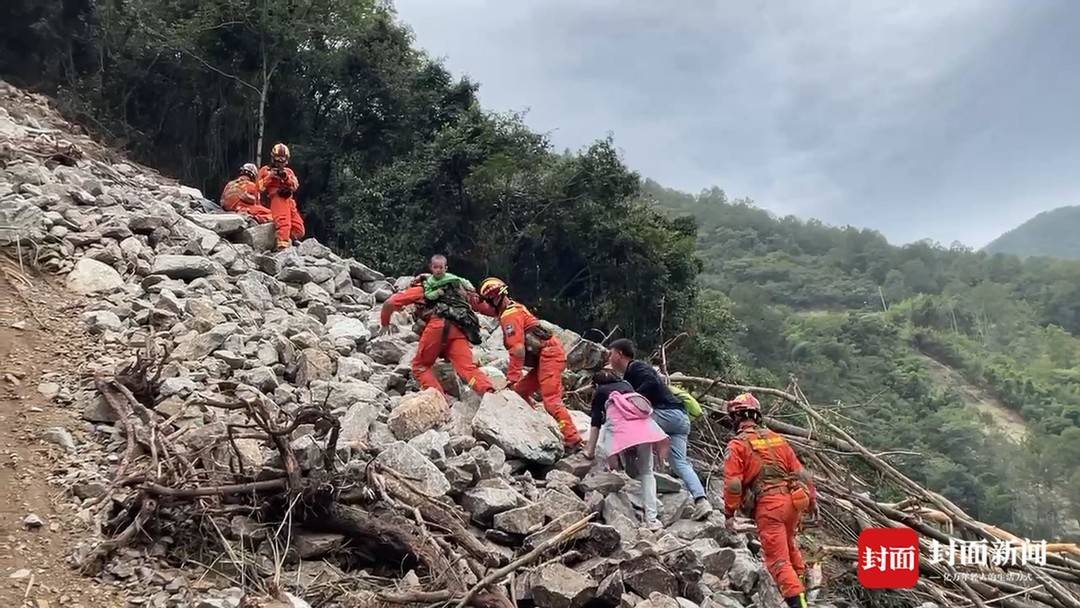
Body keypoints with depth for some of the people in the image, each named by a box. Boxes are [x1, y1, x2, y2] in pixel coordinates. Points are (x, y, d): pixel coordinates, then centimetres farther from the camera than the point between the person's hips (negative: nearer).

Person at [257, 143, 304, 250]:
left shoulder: (289, 171, 27)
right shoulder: (265, 170, 17)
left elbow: (295, 186, 11)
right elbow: (260, 188, 7)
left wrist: (286, 177, -5)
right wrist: (270, 177, -3)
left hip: (289, 201, 5)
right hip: (276, 200, -5)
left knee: (298, 231, -7)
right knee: (283, 222, -32)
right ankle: (283, 244, -40)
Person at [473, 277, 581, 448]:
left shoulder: (510, 315, -10)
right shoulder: (511, 308, 19)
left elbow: (517, 349, -18)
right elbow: (485, 309, 39)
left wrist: (512, 378, -16)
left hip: (549, 355, -10)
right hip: (546, 357, 10)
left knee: (551, 400, -18)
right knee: (520, 391, 13)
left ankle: (573, 439, -24)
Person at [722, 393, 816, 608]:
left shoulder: (738, 445, -3)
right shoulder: (776, 438, 15)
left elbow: (733, 483, -9)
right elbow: (800, 471, 15)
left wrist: (729, 513, 0)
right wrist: (812, 499, 21)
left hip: (768, 505, -6)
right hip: (793, 500, 6)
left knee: (778, 559, -2)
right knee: (787, 541, 31)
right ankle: (802, 580, 36)